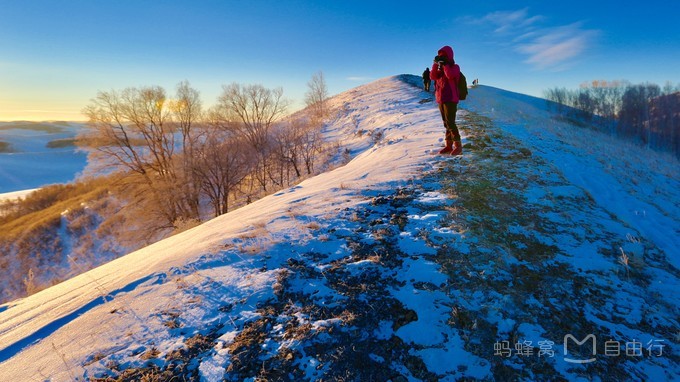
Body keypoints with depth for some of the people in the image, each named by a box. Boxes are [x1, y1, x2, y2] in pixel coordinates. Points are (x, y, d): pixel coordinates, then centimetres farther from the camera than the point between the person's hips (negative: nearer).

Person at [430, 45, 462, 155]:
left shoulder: (454, 67, -1)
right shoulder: (440, 68, 16)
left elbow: (450, 75, -23)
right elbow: (432, 76, 0)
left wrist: (445, 63, -15)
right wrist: (436, 63, -8)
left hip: (450, 99, -7)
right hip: (440, 99, 7)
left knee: (450, 122, -13)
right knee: (446, 123, 8)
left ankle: (458, 146, -10)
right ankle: (448, 145, 12)